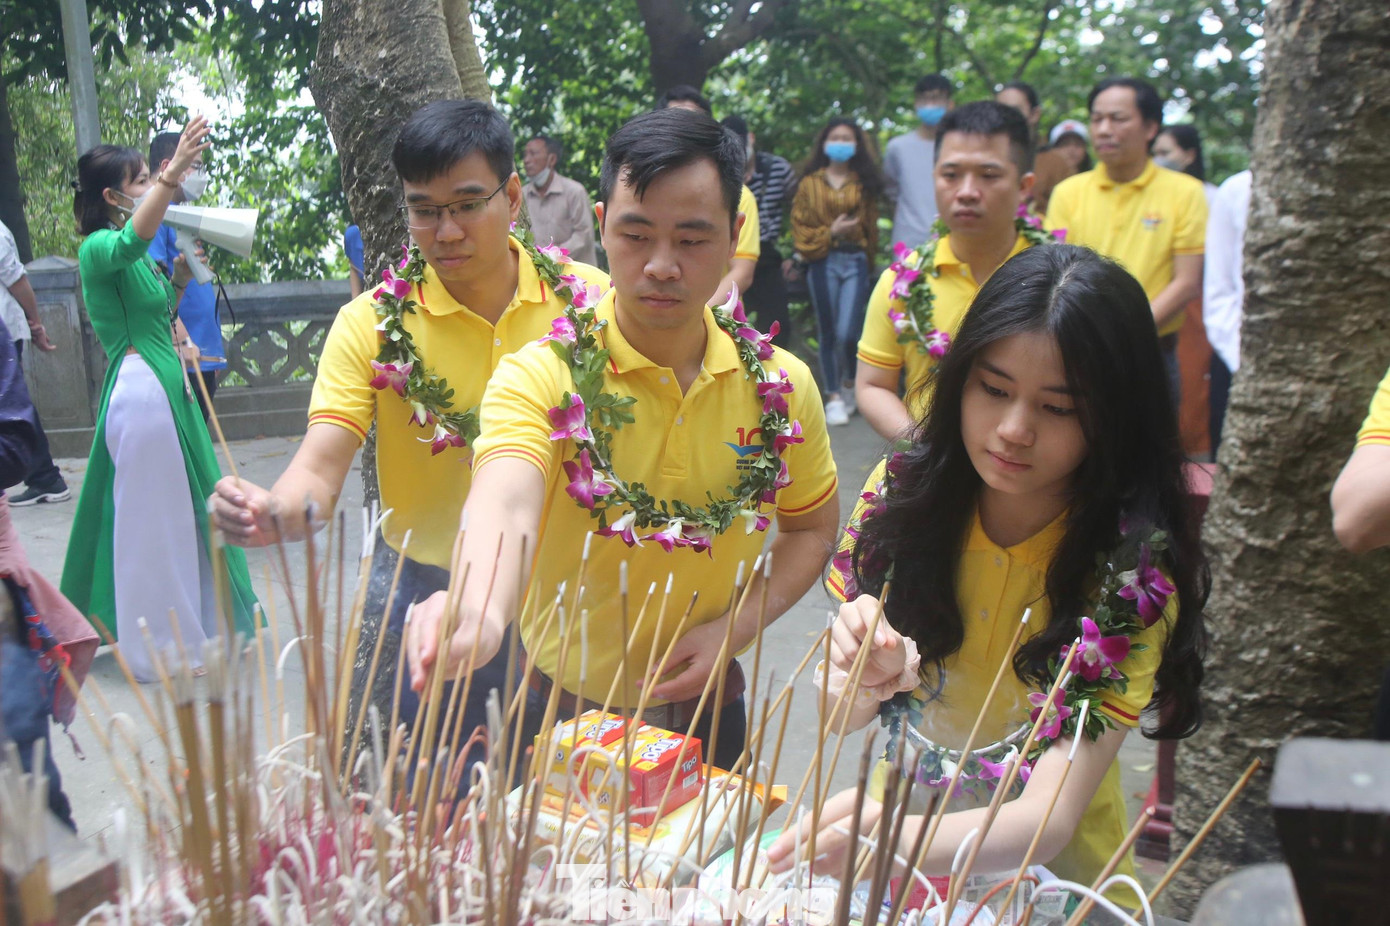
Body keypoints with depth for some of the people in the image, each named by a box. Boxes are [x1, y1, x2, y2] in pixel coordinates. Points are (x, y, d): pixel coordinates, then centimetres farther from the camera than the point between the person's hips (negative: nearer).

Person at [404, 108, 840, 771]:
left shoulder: (782, 385, -7)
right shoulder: (539, 377, -19)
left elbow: (812, 527, 6)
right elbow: (505, 505, -38)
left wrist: (737, 626, -10)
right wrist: (479, 612, -59)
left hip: (709, 712, 3)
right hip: (563, 717, -2)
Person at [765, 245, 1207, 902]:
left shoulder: (1133, 571, -16)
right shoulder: (903, 491, -9)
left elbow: (1050, 818, -21)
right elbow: (842, 719, -4)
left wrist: (896, 839, -39)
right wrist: (862, 681, -26)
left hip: (1049, 874, -1)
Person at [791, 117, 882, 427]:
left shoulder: (864, 184, 9)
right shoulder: (811, 184, 5)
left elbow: (871, 225, 13)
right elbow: (800, 227, 3)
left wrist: (869, 258, 6)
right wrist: (830, 232, -8)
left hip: (855, 261, 0)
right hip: (823, 262, 0)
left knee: (847, 333, -10)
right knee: (828, 332, 4)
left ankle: (849, 384, 17)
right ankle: (833, 397, 14)